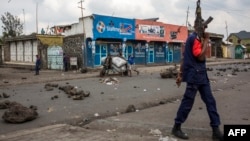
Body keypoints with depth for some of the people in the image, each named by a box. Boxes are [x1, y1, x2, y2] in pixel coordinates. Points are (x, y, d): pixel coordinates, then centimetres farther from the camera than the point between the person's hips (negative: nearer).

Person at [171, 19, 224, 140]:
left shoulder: (196, 38, 18)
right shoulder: (194, 38, -13)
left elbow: (184, 57, 17)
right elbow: (201, 56, -19)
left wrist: (180, 74, 17)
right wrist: (206, 41, -12)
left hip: (201, 75, 10)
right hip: (194, 75, -10)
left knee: (210, 101, 7)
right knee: (187, 102, -2)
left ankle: (216, 130, 12)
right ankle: (176, 128, 11)